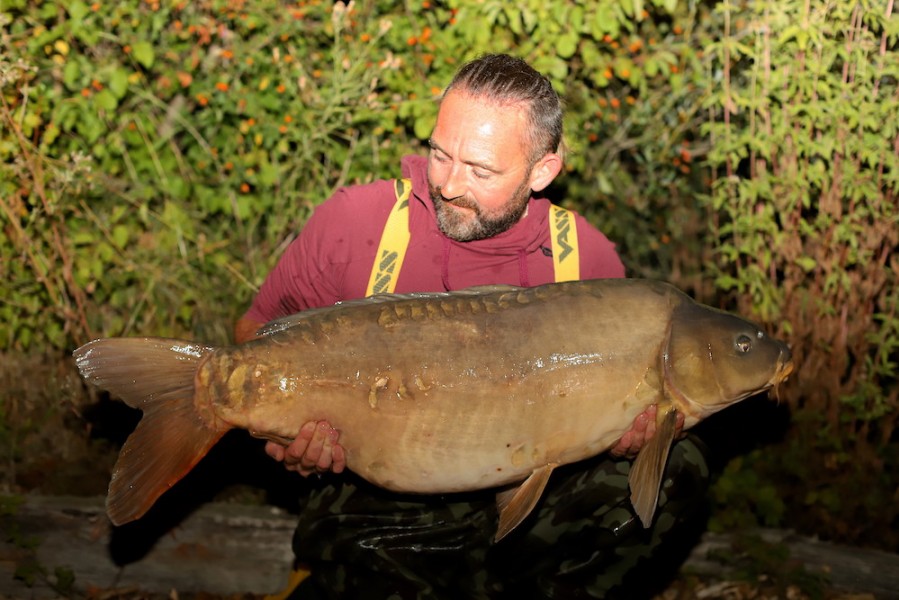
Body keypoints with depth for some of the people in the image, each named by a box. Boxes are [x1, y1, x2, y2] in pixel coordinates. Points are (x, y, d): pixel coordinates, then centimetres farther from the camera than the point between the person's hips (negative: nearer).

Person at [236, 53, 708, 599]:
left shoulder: (587, 259, -4)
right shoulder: (356, 220, -8)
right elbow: (258, 330, 3)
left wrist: (628, 431, -16)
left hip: (522, 503, 3)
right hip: (373, 512, -2)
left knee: (677, 467, -16)